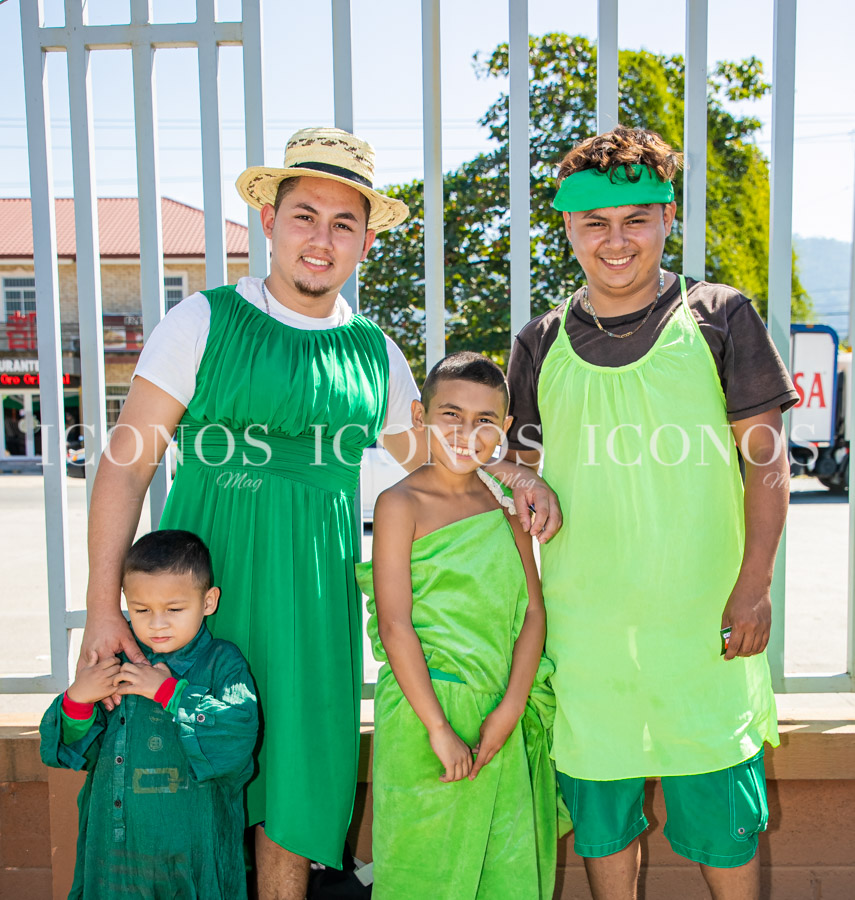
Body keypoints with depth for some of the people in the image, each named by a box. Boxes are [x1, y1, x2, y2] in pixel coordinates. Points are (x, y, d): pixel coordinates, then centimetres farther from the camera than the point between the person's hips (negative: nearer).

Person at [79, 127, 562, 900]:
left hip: (317, 598, 3)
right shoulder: (205, 322, -3)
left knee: (296, 787, 11)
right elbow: (127, 462, -5)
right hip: (207, 584, -2)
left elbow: (432, 454, 19)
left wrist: (513, 477, 0)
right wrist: (104, 605, -10)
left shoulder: (374, 351, 7)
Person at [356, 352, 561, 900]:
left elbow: (533, 610, 4)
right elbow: (394, 625, -13)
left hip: (501, 715, 5)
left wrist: (510, 708, -6)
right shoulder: (401, 504, -8)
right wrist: (438, 726, -15)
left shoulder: (507, 504, 6)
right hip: (424, 709, -4)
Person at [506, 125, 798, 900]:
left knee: (722, 807, 9)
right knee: (600, 809, 14)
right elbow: (526, 475, 10)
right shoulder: (541, 345, 5)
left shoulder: (719, 318, -1)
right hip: (583, 622, 2)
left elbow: (766, 456, 0)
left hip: (703, 618, -1)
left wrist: (755, 585, -6)